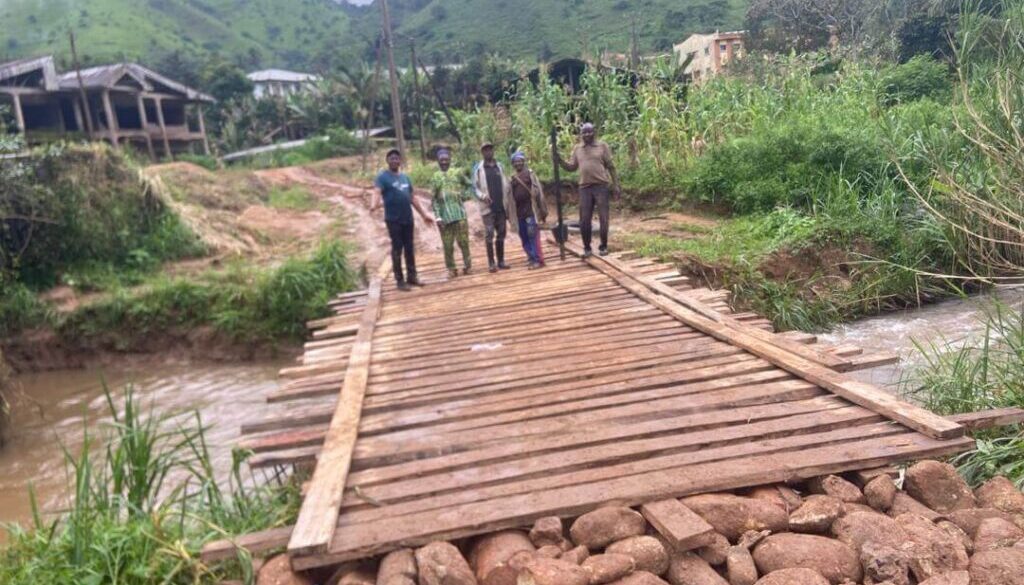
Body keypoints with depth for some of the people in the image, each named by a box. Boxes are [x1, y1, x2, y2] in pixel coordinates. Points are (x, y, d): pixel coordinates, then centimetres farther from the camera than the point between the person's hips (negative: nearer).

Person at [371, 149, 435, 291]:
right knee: (397, 249, -2)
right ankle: (399, 280, 5)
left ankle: (412, 276, 19)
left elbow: (412, 198, 20)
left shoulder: (405, 177, 15)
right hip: (393, 219, -5)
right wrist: (374, 205, -42)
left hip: (408, 218, 5)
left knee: (409, 248, 10)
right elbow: (377, 192, -21)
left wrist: (424, 214, 20)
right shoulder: (383, 177, -4)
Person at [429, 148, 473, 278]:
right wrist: (437, 217, -5)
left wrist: (466, 195, 1)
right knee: (448, 244, 1)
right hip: (444, 215, 1)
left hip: (459, 212, 0)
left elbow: (469, 184, 18)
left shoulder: (457, 173, 7)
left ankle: (467, 264, 12)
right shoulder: (435, 178, 7)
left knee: (463, 240, -2)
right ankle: (451, 268, 11)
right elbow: (434, 199, 3)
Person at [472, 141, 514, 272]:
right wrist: (482, 196, -22)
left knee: (501, 234, 7)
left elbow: (506, 185, 12)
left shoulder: (500, 166, 13)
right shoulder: (478, 168, 2)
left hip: (501, 207, 4)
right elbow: (475, 187, -3)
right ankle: (491, 263, -3)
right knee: (489, 235, -6)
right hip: (487, 207, -4)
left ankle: (501, 261, 14)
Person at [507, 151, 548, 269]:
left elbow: (538, 192, -2)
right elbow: (510, 196, 15)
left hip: (531, 210, -5)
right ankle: (532, 259, 16)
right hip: (519, 212, 5)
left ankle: (538, 260, -6)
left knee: (533, 235, -10)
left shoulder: (530, 174, 2)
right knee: (524, 237, 7)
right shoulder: (512, 178, 13)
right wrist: (510, 213, 11)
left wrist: (542, 210, -7)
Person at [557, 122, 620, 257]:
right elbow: (571, 167, 12)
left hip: (602, 186, -3)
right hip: (584, 187, 3)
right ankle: (587, 248, 12)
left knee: (603, 218, 0)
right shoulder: (577, 149, 12)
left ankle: (603, 247, 11)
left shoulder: (602, 146, 2)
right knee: (584, 220, 1)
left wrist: (615, 185, -2)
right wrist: (560, 160, -5)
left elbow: (611, 166, 2)